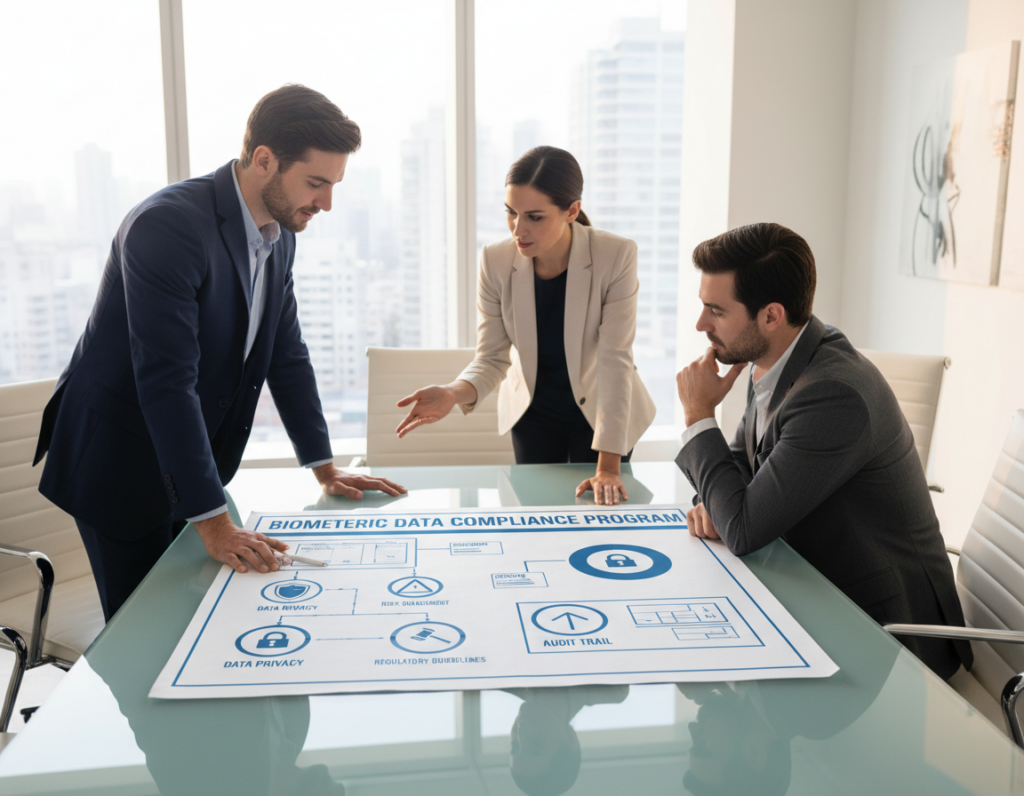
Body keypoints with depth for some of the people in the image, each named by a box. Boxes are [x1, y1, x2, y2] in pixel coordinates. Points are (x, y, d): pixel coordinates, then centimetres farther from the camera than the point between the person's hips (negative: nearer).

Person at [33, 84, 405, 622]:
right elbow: (166, 382, -30)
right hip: (118, 463, -7)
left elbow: (286, 354, 9)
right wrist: (213, 522, -30)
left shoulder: (279, 235, 1)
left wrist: (325, 469, 8)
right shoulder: (166, 226, -26)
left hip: (193, 468, 7)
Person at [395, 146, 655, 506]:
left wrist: (608, 467, -32)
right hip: (532, 411, 2)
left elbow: (615, 361, -28)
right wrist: (452, 394, -38)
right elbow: (492, 358, -15)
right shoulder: (496, 261, -19)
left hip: (600, 411, -2)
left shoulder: (616, 257, -26)